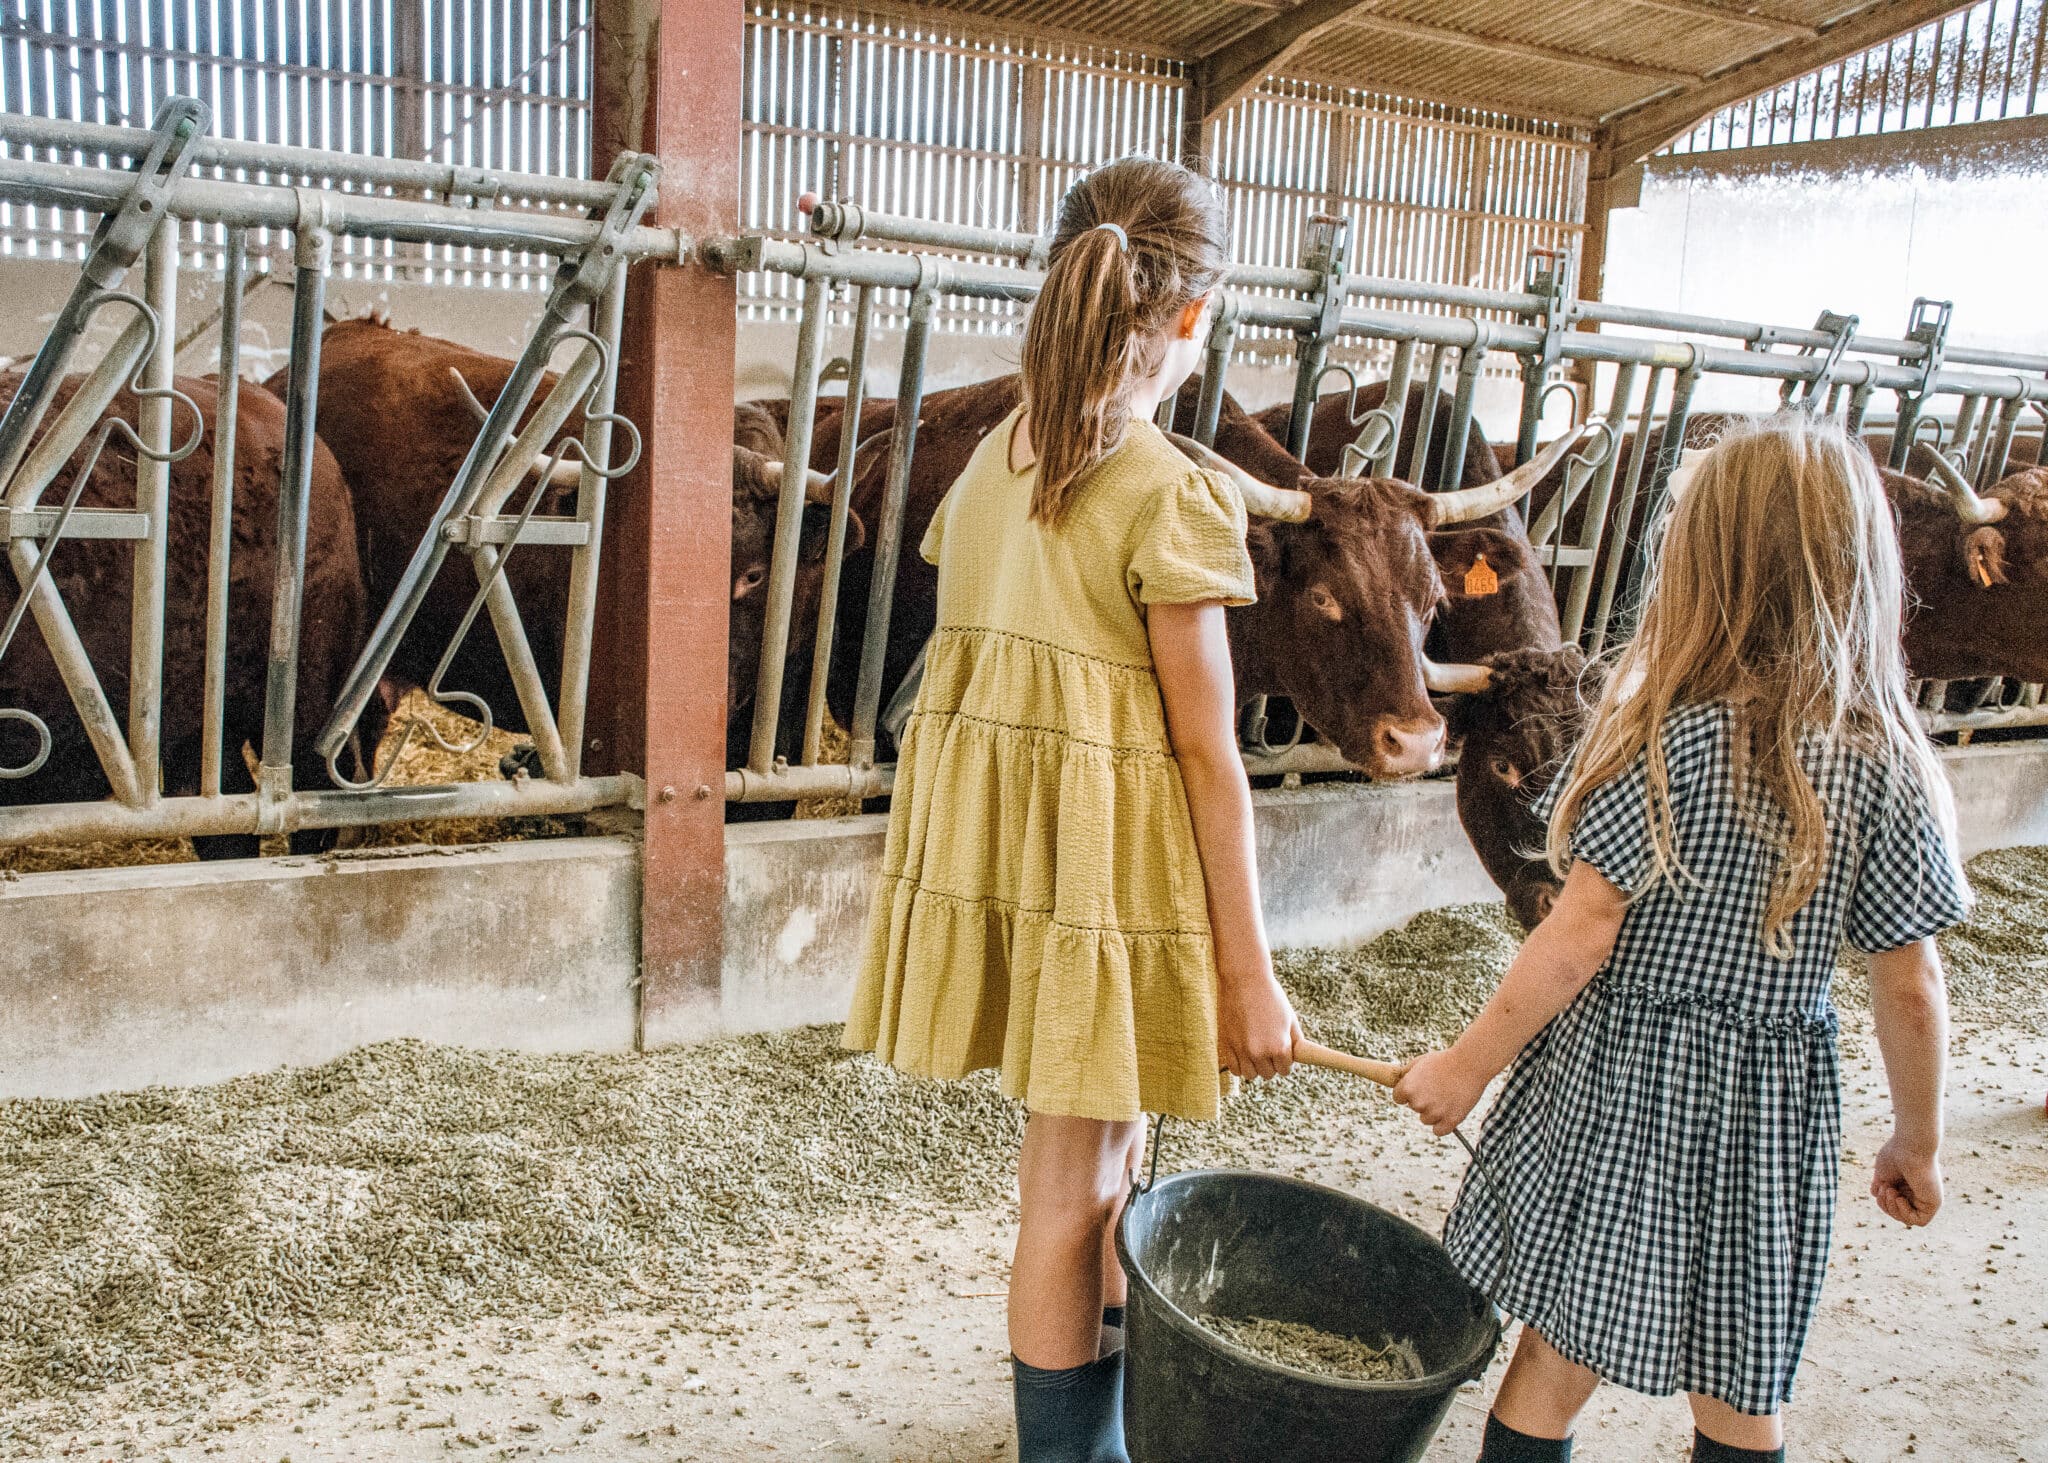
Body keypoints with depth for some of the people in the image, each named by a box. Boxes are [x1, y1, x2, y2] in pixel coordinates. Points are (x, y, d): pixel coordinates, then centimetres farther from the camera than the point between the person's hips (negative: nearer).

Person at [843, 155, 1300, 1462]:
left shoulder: (990, 464, 5)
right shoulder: (1175, 497, -16)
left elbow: (976, 665, 9)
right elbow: (1205, 752, -15)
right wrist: (1249, 971, -8)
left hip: (996, 847, 8)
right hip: (1110, 859, -8)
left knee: (1108, 1145, 24)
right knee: (1075, 1185, 7)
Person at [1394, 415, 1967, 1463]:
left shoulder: (1667, 739, -16)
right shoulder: (1884, 766, -6)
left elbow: (1582, 931, -17)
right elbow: (1910, 989, -2)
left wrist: (1467, 1064, -7)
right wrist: (1917, 1142, 13)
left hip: (1616, 1096, -3)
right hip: (1770, 1112, 3)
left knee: (1559, 1357, 10)